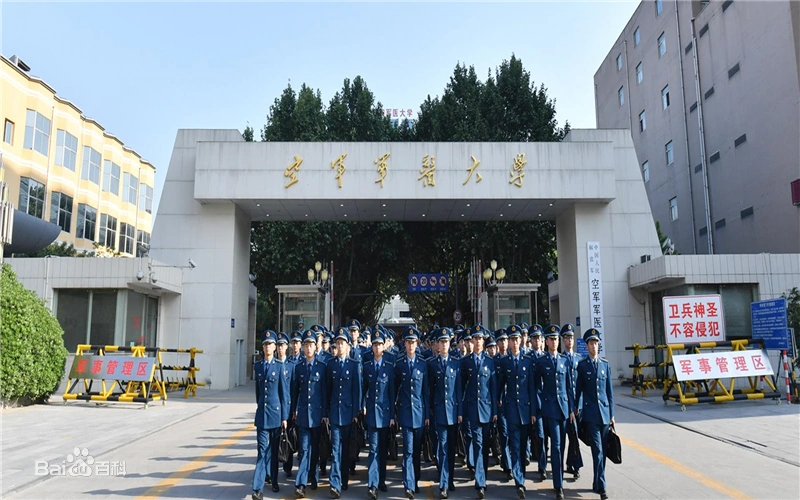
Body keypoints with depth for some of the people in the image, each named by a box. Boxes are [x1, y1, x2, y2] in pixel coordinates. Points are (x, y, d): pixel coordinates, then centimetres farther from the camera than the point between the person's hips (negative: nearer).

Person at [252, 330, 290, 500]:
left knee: (274, 449, 11)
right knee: (263, 449, -4)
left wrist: (284, 416, -5)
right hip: (262, 413, 1)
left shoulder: (280, 366, -3)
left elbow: (284, 392, -3)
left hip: (276, 412, -1)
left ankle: (274, 481, 26)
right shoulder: (258, 366, 7)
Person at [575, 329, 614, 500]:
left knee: (602, 450, 9)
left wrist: (612, 414, 8)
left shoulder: (605, 364, 8)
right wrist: (576, 408, 6)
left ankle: (597, 482, 22)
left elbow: (610, 390, 9)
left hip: (605, 412, 4)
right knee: (597, 449, -8)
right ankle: (601, 486, -8)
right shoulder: (582, 365, -2)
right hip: (590, 412, -3)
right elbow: (578, 388, 3)